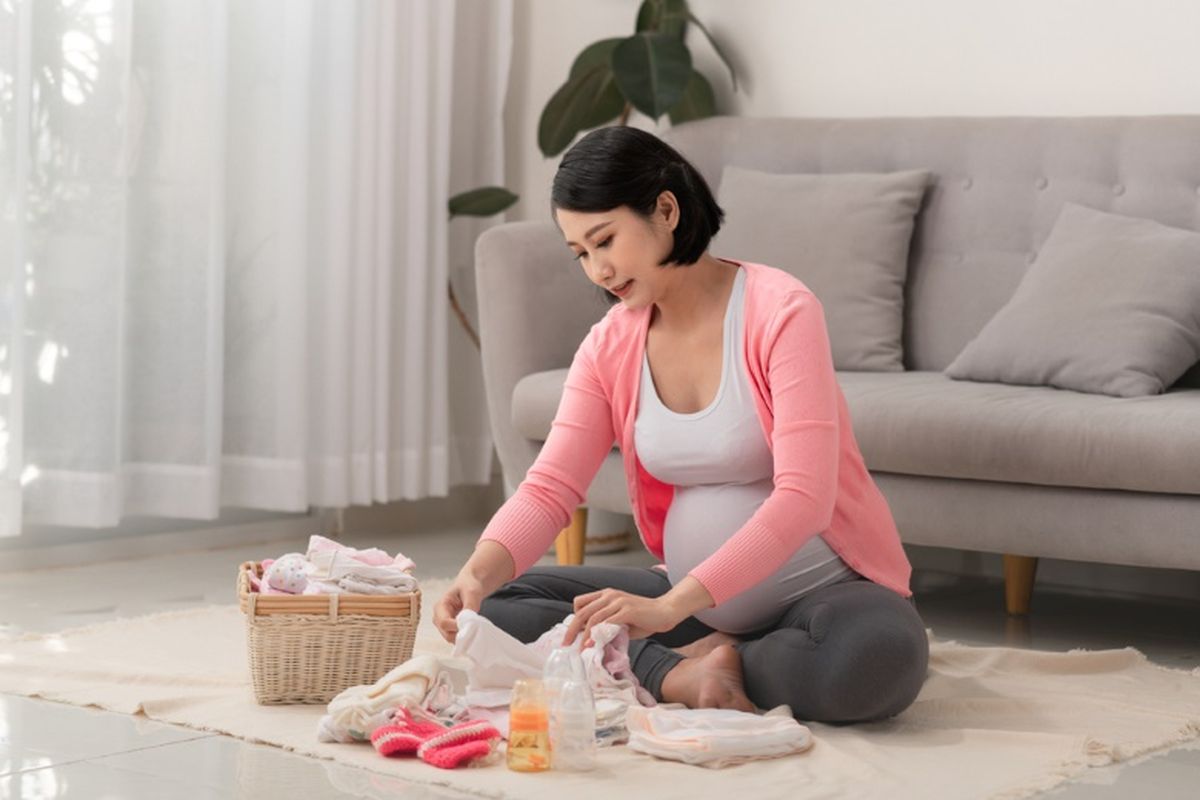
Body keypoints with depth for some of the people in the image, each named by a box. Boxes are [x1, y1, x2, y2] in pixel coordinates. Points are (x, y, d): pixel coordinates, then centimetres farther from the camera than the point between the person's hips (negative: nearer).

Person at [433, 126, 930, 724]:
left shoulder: (780, 311, -19)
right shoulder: (610, 346, 0)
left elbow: (803, 498, -28)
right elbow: (548, 489, -8)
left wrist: (670, 607, -37)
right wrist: (481, 569, -30)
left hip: (824, 589, -5)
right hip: (694, 596, 5)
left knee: (880, 657, -39)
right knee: (497, 606, -7)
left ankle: (717, 661, -10)